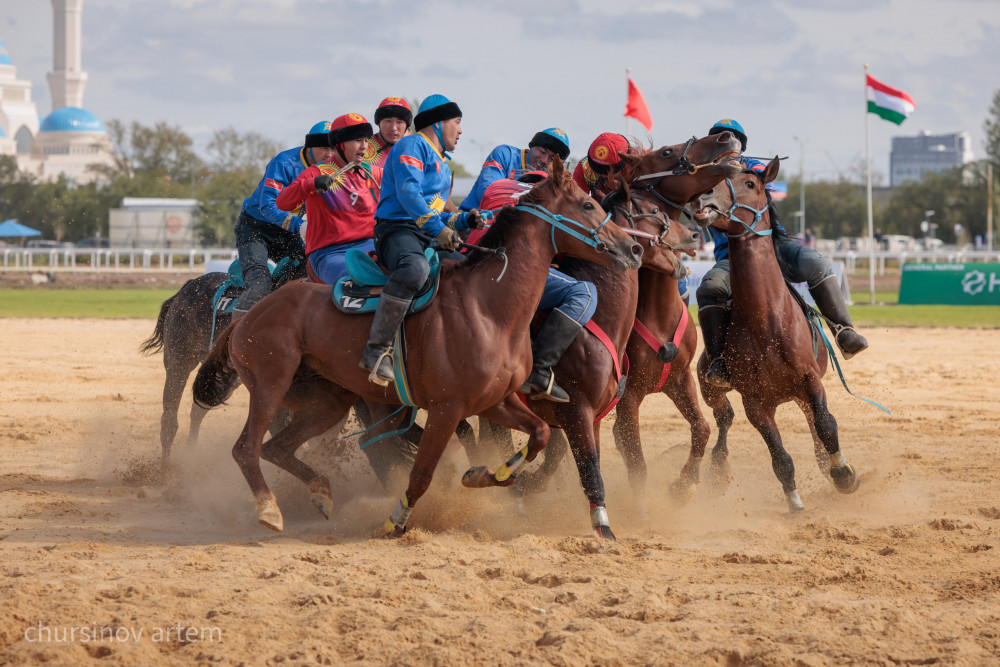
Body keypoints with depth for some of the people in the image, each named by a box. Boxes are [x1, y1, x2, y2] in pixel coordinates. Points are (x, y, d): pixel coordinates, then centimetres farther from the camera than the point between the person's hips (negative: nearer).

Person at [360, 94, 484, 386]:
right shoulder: (412, 146, 1)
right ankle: (377, 349, -40)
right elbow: (408, 193, -15)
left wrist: (463, 220, 16)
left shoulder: (442, 164, 32)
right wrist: (438, 228, -25)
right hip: (397, 230, -10)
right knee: (415, 268, -40)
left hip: (428, 240, 10)